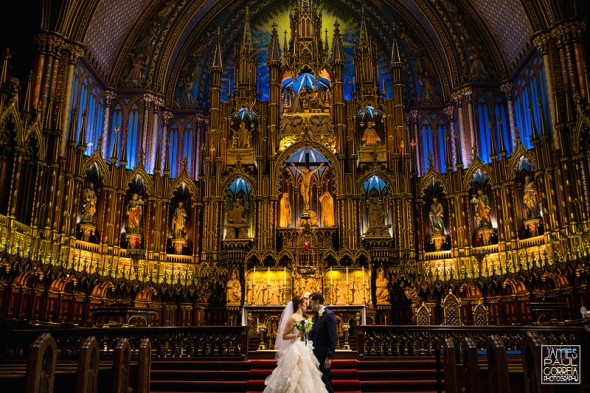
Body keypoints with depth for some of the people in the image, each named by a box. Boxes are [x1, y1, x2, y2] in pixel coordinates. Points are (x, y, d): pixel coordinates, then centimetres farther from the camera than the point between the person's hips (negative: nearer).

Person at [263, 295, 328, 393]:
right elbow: (284, 336, -13)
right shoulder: (293, 318, -10)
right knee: (295, 379, -6)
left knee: (305, 377, 8)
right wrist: (297, 335, -23)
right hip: (296, 350, -8)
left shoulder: (303, 318, 13)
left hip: (305, 350, 8)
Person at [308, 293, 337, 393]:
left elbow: (332, 338, -19)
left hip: (324, 355, -8)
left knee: (325, 381, 0)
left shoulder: (329, 315, -15)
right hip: (315, 354, 8)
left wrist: (329, 357, -21)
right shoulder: (316, 316, 11)